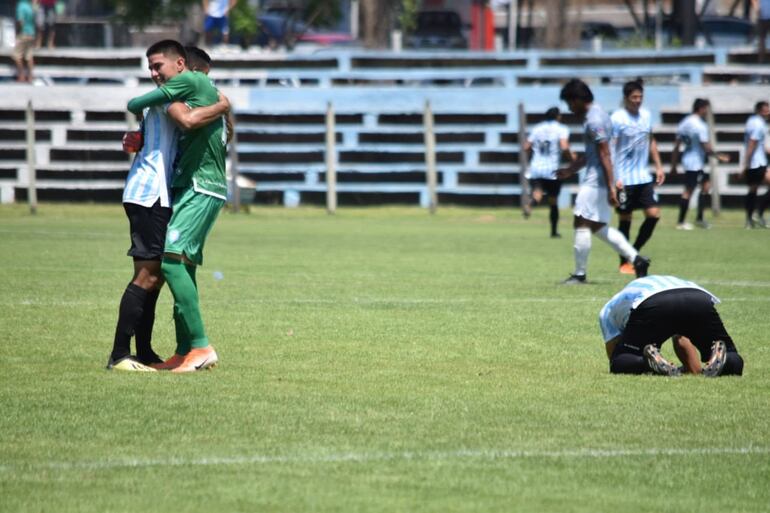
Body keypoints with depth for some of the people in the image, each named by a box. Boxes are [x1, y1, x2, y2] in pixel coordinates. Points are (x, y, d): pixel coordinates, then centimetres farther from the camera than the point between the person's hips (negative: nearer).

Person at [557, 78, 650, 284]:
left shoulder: (594, 120, -17)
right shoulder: (595, 115, 15)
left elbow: (605, 155, -21)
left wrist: (610, 188, -23)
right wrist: (571, 170, 29)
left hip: (595, 181, -10)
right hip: (596, 180, 10)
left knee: (582, 224, -3)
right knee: (598, 227, 14)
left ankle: (579, 274, 3)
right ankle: (636, 258, 10)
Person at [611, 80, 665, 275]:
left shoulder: (646, 116, 8)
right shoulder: (617, 118, -11)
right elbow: (609, 149, -12)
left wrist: (658, 167, 16)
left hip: (644, 177, 6)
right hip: (625, 180, -6)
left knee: (654, 214, -2)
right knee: (625, 219, 1)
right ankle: (625, 262, 13)